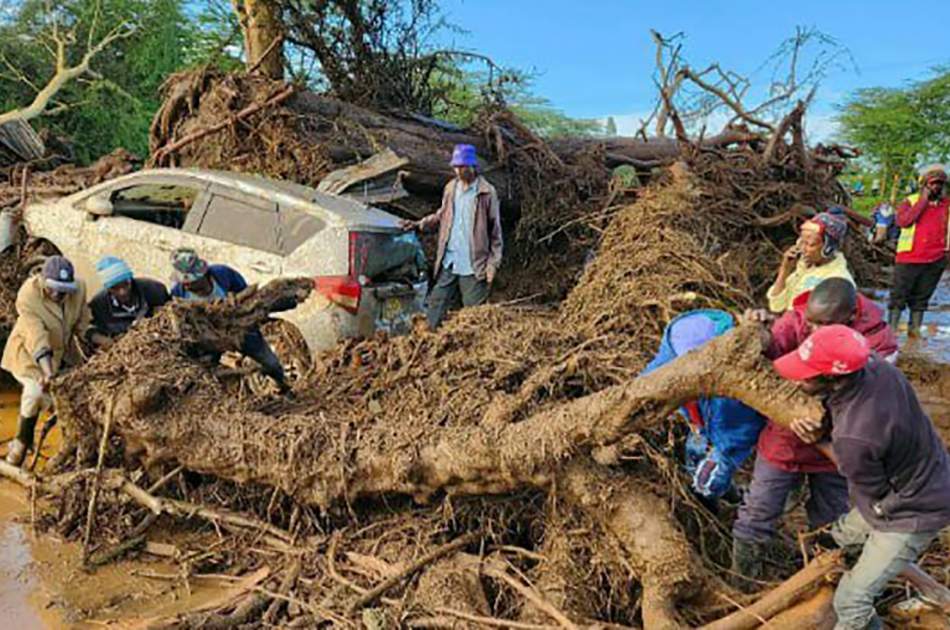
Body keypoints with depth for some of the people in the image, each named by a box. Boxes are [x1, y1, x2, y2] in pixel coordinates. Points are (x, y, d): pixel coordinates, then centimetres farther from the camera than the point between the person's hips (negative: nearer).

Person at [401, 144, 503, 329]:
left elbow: (495, 231, -5)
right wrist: (419, 224, 9)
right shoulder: (450, 188, 9)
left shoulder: (487, 193, -7)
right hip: (448, 262, 5)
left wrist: (493, 263, -9)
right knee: (436, 303, 7)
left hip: (473, 265, -5)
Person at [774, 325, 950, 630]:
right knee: (841, 537, 30)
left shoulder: (853, 437, -42)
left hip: (912, 513, -8)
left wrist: (821, 443, -16)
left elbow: (873, 491, -20)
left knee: (850, 602, -1)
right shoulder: (875, 366, -22)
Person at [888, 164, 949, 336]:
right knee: (899, 295, 2)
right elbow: (903, 221, -19)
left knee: (922, 297, 12)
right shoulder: (911, 201, -1)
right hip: (909, 258, -3)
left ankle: (915, 328, 22)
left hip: (935, 260, 3)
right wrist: (923, 200, -15)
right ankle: (891, 328, 9)